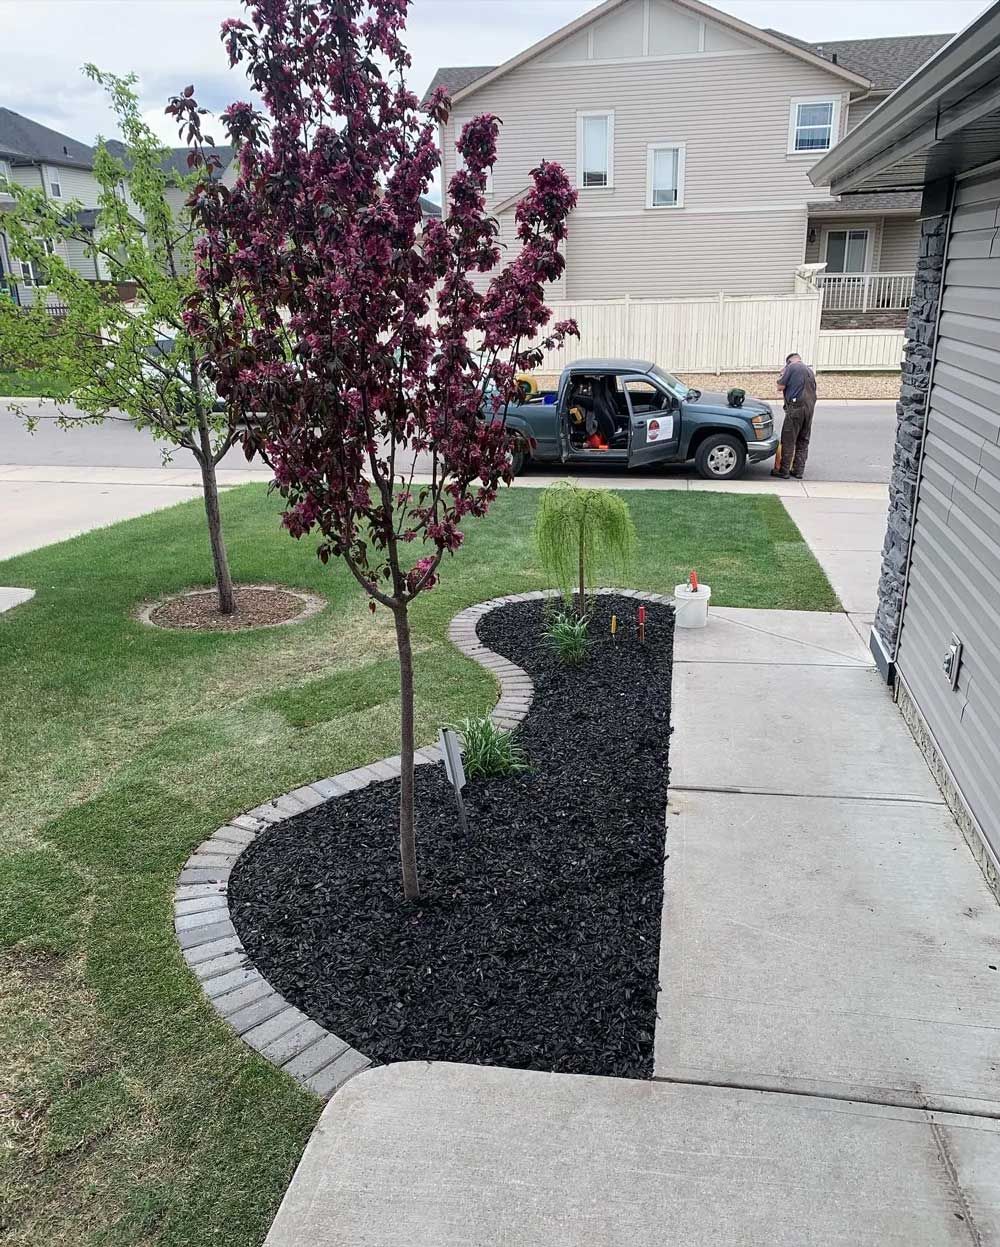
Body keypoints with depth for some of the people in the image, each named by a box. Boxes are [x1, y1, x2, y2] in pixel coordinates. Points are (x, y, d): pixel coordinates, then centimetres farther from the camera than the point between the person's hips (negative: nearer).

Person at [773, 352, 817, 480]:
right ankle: (799, 470, 12)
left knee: (788, 441, -3)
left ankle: (784, 470, -2)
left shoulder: (791, 367, -2)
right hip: (810, 407, 7)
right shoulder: (810, 370, 21)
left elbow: (780, 386, -4)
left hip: (796, 407, -7)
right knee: (803, 441, 10)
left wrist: (782, 375, 12)